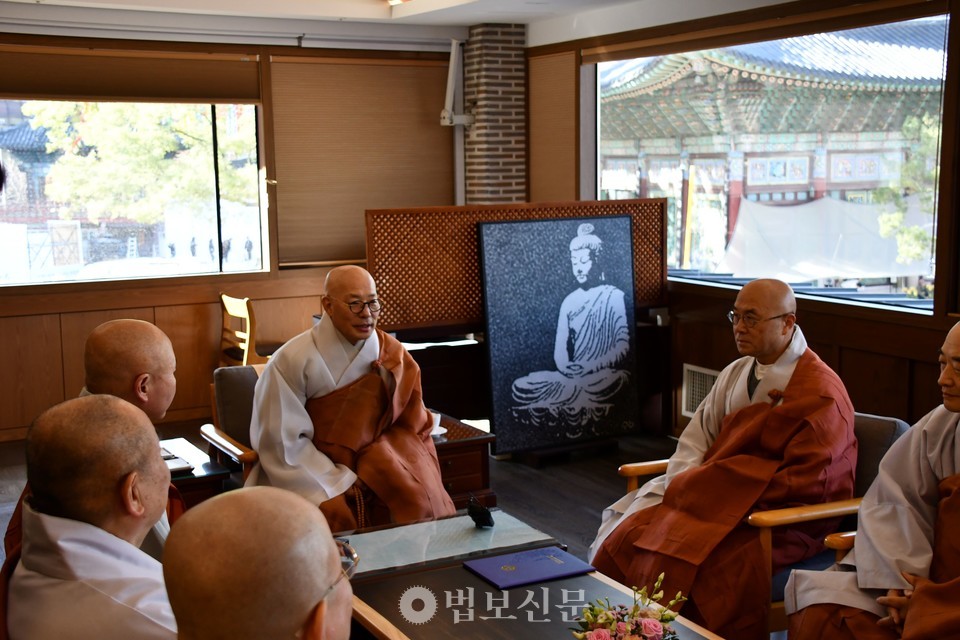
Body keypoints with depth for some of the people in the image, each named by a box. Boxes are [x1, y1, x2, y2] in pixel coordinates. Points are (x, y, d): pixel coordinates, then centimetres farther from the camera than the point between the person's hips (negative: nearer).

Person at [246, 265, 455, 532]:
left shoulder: (391, 355, 1)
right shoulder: (291, 360, -12)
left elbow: (411, 425, 3)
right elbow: (283, 443, -14)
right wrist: (332, 491, -18)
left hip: (376, 467, 3)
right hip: (311, 474, -3)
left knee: (419, 502, -20)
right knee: (336, 516, -29)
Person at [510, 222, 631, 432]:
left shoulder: (615, 297, 0)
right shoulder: (569, 301, 17)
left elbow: (623, 348, -8)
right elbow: (559, 349, 11)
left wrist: (590, 367, -18)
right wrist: (567, 367, -11)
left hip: (604, 375, -6)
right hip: (571, 377, 6)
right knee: (520, 387, -17)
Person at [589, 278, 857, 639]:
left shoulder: (822, 395, -12)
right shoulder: (738, 372, 11)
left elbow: (803, 482, -17)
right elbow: (697, 437, 14)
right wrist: (687, 488, -7)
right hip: (717, 499, 7)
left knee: (675, 563, -29)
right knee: (622, 541, -11)